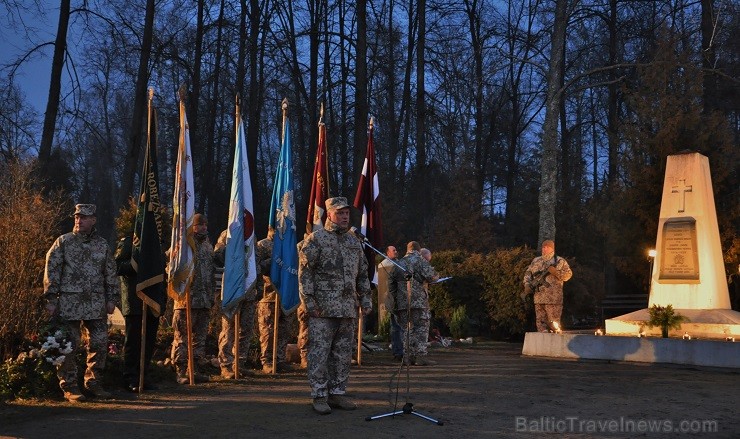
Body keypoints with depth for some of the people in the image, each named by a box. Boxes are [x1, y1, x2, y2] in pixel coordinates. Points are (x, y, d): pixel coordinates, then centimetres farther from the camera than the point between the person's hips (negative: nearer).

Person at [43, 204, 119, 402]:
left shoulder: (102, 245, 11)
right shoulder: (63, 242, 1)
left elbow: (111, 274, 14)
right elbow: (51, 271, -1)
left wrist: (112, 298, 8)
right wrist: (51, 299, -7)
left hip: (96, 305, 3)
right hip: (69, 303, -3)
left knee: (100, 344, 4)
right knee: (69, 346, 0)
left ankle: (93, 383, 19)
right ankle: (69, 387, 8)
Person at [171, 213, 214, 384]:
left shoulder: (208, 246, 17)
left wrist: (211, 296, 20)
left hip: (204, 300, 7)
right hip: (187, 299, -7)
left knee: (200, 336, 10)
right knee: (182, 337, -3)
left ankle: (196, 369, 17)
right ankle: (181, 372, 1)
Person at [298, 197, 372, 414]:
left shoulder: (354, 242, 16)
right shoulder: (316, 239, -3)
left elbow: (362, 274, 21)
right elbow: (304, 272, -7)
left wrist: (366, 299, 12)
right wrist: (309, 300, -13)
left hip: (348, 308, 6)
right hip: (323, 307, -6)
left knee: (343, 354, 10)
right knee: (319, 353, -4)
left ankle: (337, 393, 19)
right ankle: (319, 396, 4)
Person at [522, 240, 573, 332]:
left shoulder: (560, 261, 5)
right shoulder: (535, 261, 16)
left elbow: (568, 274, 0)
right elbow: (528, 273, 17)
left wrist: (556, 272, -15)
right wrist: (527, 285, 1)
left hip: (553, 298, -4)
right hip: (538, 296, 4)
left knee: (553, 322, -5)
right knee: (540, 322, 5)